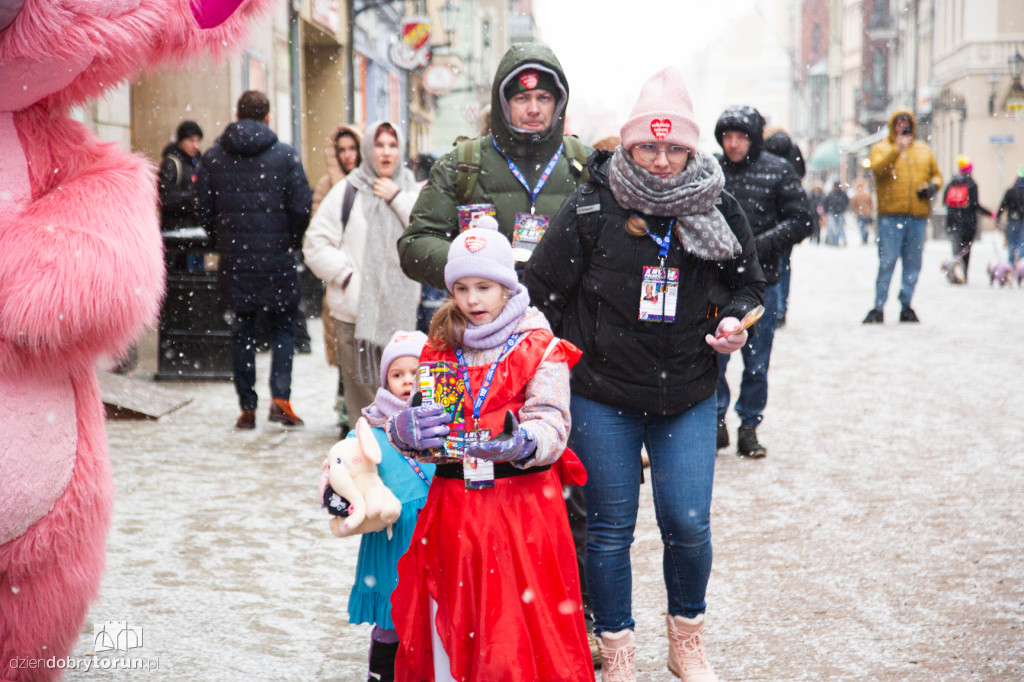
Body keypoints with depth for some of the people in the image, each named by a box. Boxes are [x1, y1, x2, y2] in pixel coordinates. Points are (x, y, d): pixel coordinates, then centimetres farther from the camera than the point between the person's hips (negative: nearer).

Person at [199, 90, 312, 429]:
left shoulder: (213, 156, 3)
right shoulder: (286, 155, -4)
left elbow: (205, 208, 4)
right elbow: (301, 207, -7)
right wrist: (293, 242, 9)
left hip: (234, 257, 2)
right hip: (277, 255, -2)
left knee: (242, 329, 9)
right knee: (284, 325, 8)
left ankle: (247, 407, 10)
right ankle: (280, 397, -6)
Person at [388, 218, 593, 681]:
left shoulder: (540, 348, -2)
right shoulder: (439, 348, 11)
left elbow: (551, 425, -12)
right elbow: (401, 422, 7)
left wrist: (520, 443, -33)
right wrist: (406, 431, -17)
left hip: (521, 502, -3)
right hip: (452, 503, 4)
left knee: (520, 622, -3)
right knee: (448, 625, 8)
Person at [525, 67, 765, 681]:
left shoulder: (721, 211, 0)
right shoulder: (591, 209, -8)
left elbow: (749, 282, 15)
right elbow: (544, 289, -2)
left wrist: (735, 320, -5)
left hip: (689, 398, 2)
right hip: (602, 400, -1)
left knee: (689, 525, -1)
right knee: (611, 530, 6)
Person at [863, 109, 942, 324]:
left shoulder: (924, 150, 20)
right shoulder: (881, 148, 7)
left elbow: (936, 174, 25)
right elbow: (877, 169, -13)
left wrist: (933, 187, 3)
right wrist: (896, 149, -25)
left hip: (918, 216, 4)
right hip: (891, 214, -4)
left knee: (913, 263, 7)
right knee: (887, 262, -8)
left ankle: (906, 307, 16)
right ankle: (878, 308, -3)